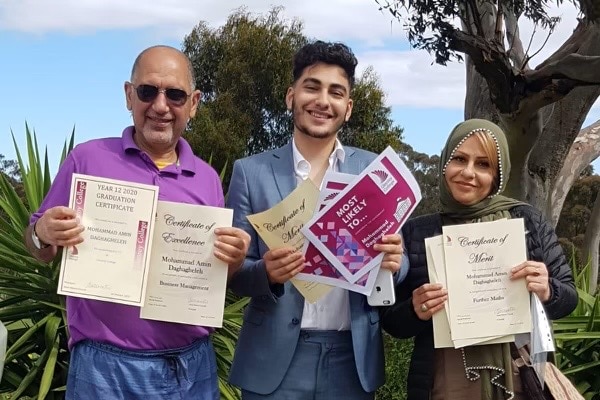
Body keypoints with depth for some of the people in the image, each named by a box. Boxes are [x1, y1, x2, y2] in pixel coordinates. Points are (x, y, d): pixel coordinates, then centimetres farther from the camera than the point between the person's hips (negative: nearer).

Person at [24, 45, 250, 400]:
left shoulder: (207, 178, 7)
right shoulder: (88, 159, -1)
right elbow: (39, 247, 4)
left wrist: (234, 259, -10)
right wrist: (44, 235, -17)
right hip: (106, 365, -2)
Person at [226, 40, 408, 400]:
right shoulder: (251, 171, 0)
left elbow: (396, 267, 5)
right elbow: (234, 272, 0)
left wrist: (392, 261, -17)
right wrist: (267, 272, -21)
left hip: (353, 359, 1)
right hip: (275, 359, -1)